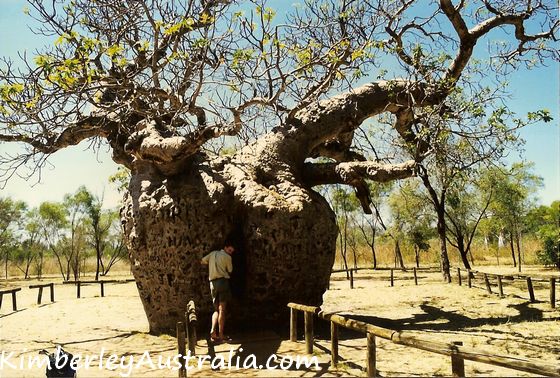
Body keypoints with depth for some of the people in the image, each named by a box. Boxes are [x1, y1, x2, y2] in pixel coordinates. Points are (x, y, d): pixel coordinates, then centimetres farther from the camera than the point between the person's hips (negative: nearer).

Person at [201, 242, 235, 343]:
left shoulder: (213, 253, 16)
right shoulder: (227, 257, 0)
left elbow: (202, 261, 23)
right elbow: (230, 271, 8)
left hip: (213, 283, 6)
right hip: (223, 281, -5)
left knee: (216, 309, 13)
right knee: (222, 310, -5)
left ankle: (213, 330, -5)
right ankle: (220, 335, -7)